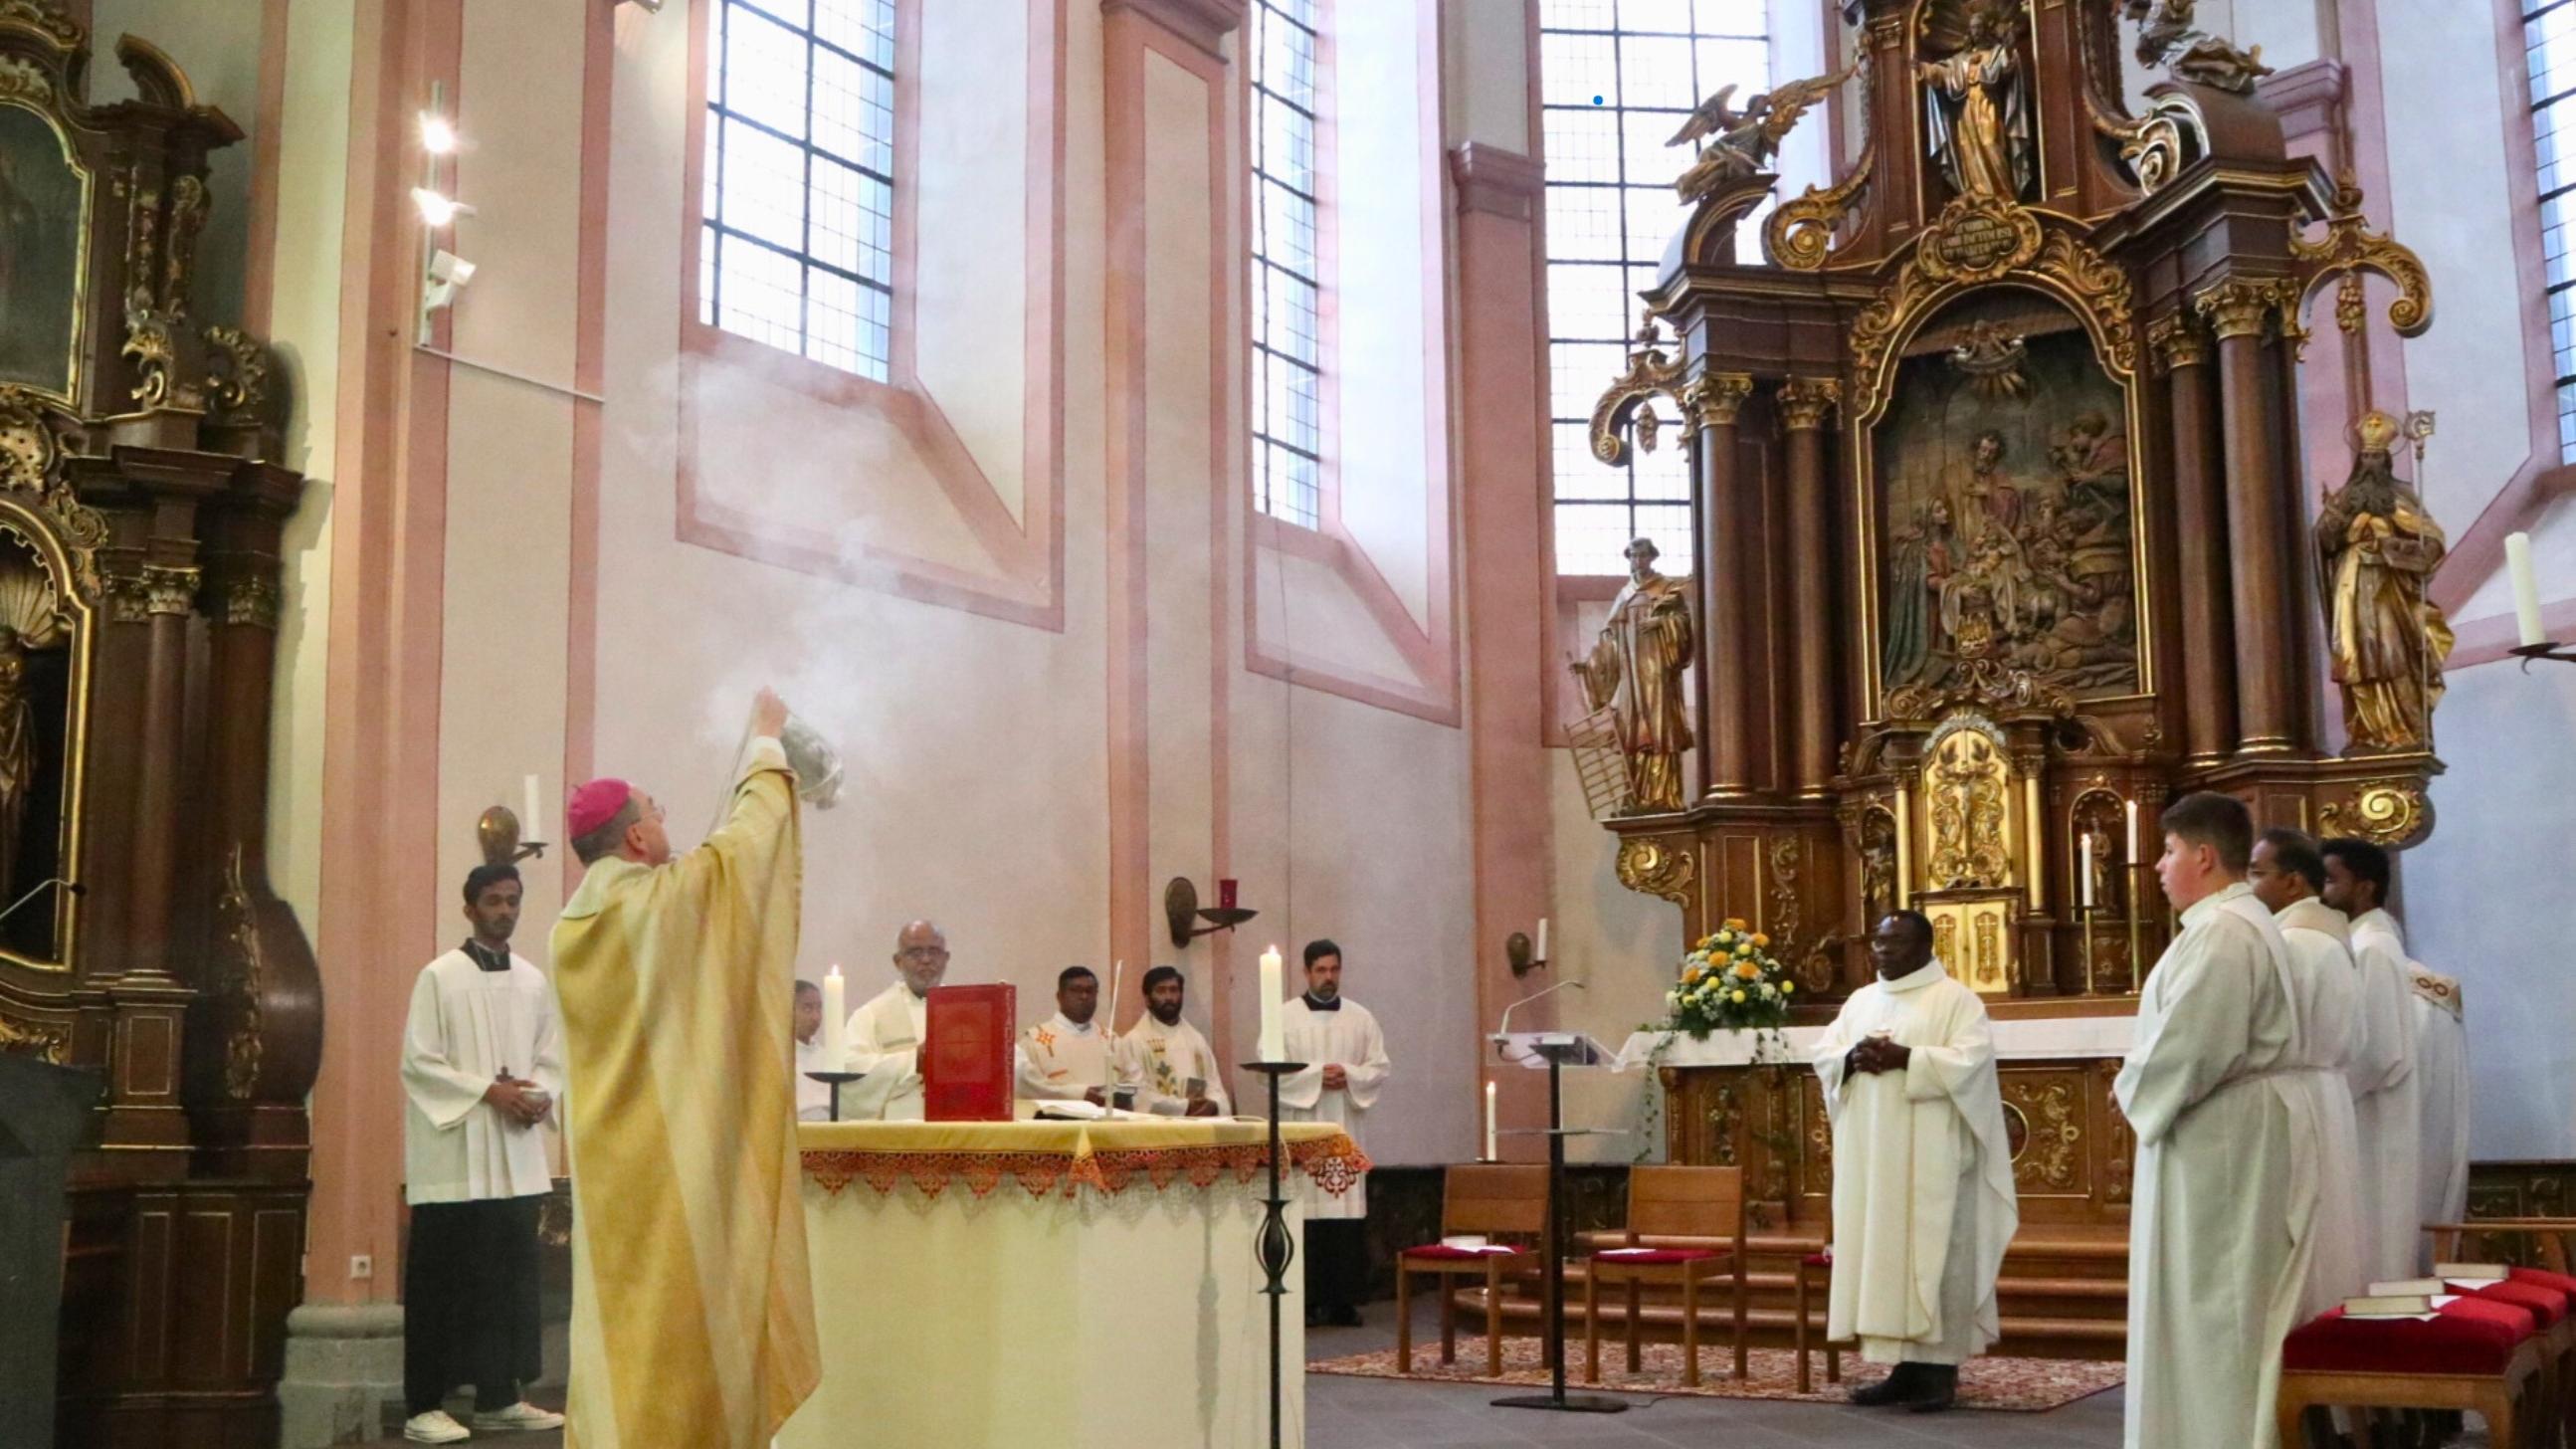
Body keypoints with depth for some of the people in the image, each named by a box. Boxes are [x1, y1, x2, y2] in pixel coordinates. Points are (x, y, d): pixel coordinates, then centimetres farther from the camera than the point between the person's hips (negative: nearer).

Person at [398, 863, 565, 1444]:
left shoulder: (534, 981, 11)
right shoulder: (439, 977, -3)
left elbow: (552, 1058, 14)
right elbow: (418, 1062, -8)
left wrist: (542, 1096, -7)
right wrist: (487, 1091, -16)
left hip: (517, 1155, 5)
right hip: (454, 1153, -5)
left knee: (511, 1276, 7)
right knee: (444, 1281, -3)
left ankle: (499, 1398, 15)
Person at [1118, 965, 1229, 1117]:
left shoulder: (1196, 1039, 16)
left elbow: (1214, 1085, 12)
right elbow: (1138, 1096, -9)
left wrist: (1213, 1105, -10)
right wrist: (1184, 1107, -16)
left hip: (1200, 1123, 4)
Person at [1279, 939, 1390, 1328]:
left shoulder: (1361, 1018, 12)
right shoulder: (1284, 1018, 4)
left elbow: (1380, 1068, 9)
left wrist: (1349, 1076, -9)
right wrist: (1315, 1076, -13)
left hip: (1347, 1130, 2)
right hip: (1301, 1127, -2)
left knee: (1349, 1211, -2)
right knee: (1306, 1212, -6)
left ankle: (1344, 1301, 3)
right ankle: (1309, 1300, -1)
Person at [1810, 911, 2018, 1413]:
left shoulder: (1955, 998, -3)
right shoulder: (1861, 1001, 16)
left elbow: (1971, 1059, -15)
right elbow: (1823, 1053, 11)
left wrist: (1905, 1058, -22)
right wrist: (1852, 1058, -10)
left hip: (1930, 1156, -6)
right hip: (1873, 1156, 6)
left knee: (1933, 1253, -4)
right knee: (1880, 1251, 5)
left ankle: (1939, 1368, 1)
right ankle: (1903, 1366, 10)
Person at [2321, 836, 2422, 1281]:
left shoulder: (2371, 949, -16)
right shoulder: (2366, 943, 14)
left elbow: (2379, 1053, -22)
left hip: (2370, 1137, -10)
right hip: (2365, 1134, 10)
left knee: (2367, 1263, -5)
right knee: (2369, 1258, 11)